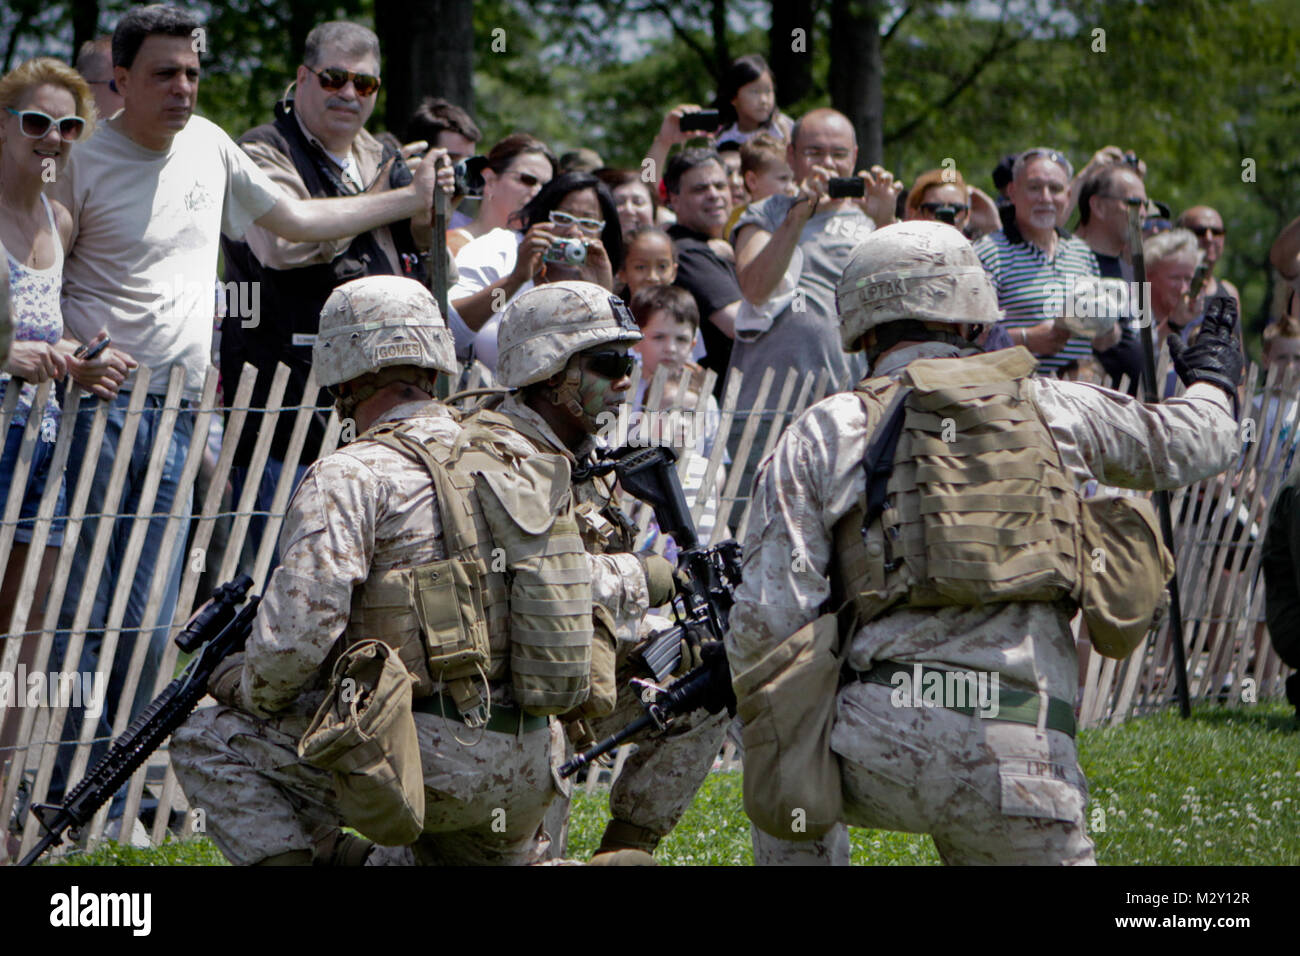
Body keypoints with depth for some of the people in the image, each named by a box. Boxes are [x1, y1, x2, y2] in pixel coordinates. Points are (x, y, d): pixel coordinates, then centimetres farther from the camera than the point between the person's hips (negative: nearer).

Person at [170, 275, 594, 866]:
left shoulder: (352, 478, -9)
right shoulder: (515, 465, 14)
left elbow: (303, 625, -18)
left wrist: (251, 691, 5)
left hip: (428, 761, -7)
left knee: (207, 743, 7)